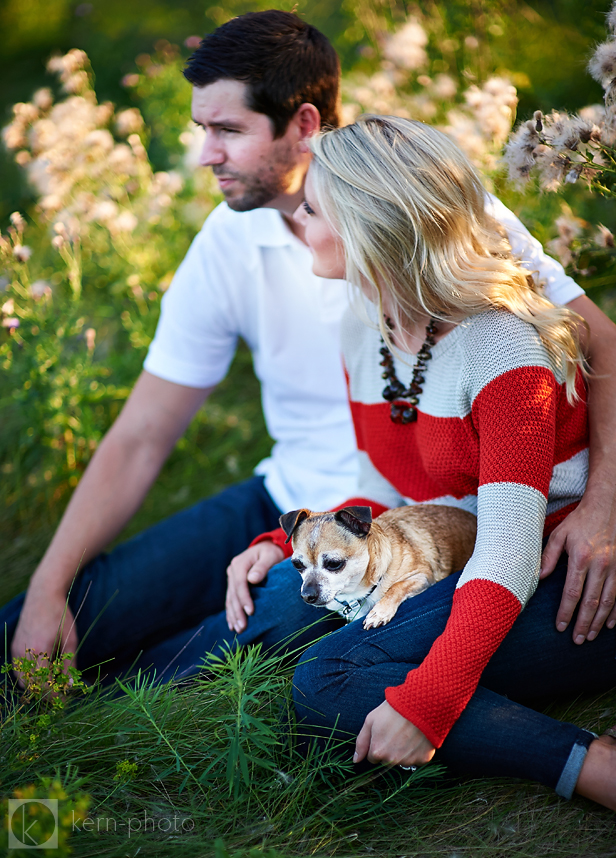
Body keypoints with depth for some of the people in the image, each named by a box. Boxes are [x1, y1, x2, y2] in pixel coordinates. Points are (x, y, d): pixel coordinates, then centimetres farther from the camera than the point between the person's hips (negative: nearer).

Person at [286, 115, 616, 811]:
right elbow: (385, 496, 15)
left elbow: (508, 557, -25)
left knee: (327, 680, -26)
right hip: (449, 582, 9)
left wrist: (424, 701, -35)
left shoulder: (501, 348, -18)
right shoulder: (363, 335, 7)